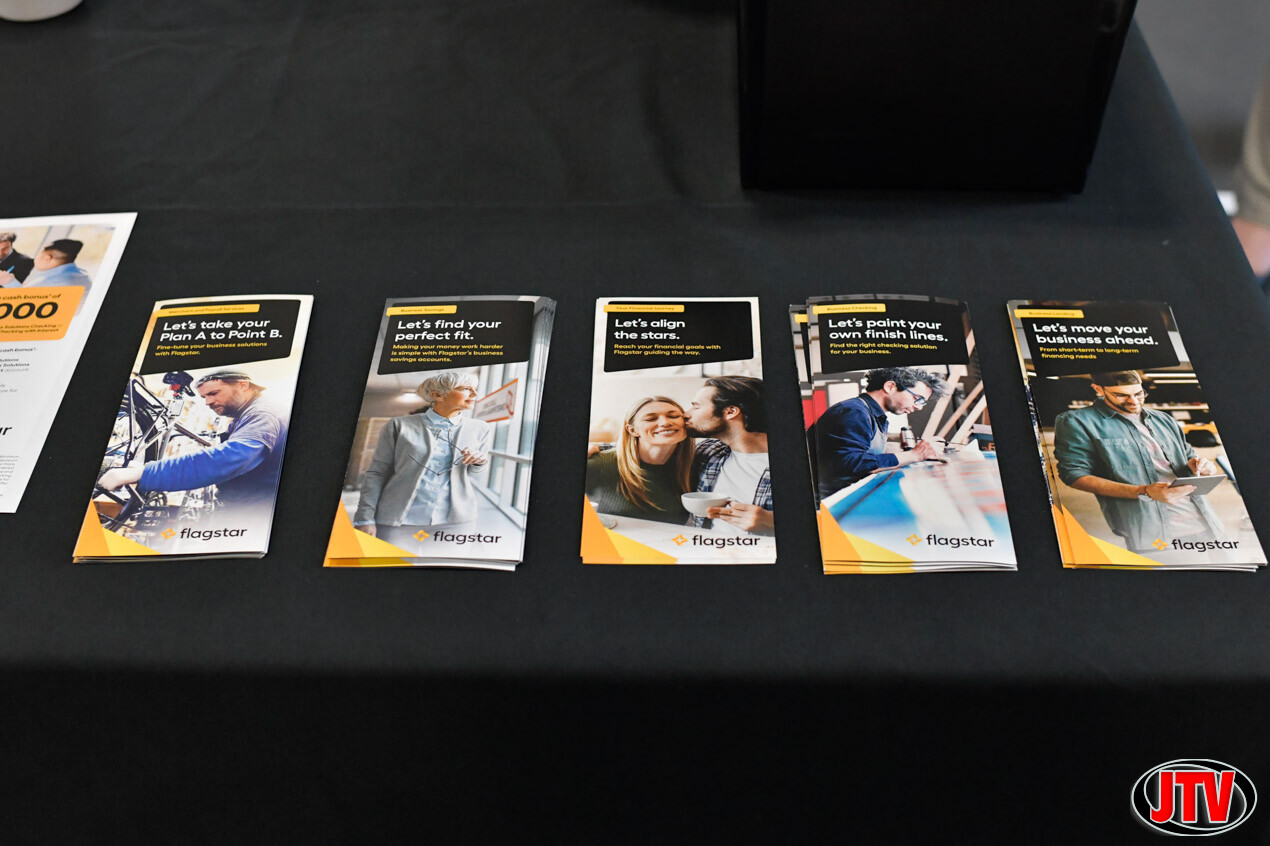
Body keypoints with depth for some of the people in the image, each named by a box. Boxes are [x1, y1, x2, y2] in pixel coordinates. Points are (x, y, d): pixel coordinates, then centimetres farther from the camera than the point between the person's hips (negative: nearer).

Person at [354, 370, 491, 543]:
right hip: (399, 522, -2)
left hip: (454, 521, 2)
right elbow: (377, 472, 2)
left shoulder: (480, 429, 7)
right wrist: (365, 519, -5)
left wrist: (479, 462, -7)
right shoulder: (401, 425, 0)